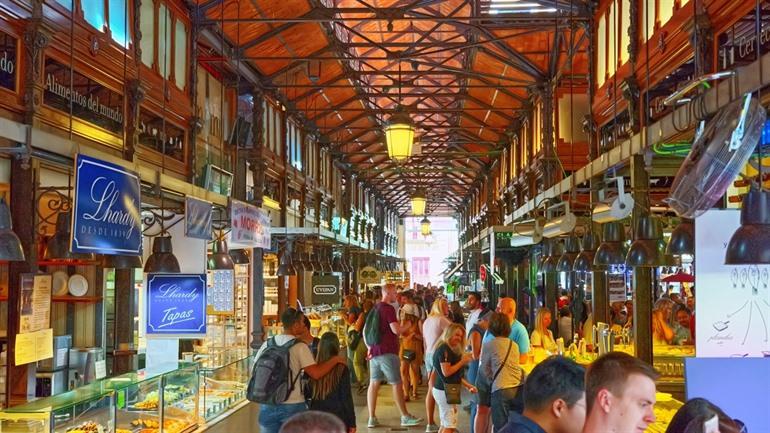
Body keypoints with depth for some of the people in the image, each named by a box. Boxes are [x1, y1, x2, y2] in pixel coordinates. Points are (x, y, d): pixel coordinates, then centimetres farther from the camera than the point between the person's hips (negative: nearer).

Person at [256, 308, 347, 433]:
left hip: (268, 405, 4)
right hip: (292, 405, -4)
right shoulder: (299, 346, -12)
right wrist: (335, 359, -7)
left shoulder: (267, 344, 4)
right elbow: (316, 373, -19)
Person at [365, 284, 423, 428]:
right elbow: (396, 330, -19)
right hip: (387, 351, -8)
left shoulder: (374, 309, 14)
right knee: (396, 384, 0)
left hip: (374, 351, 8)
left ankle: (372, 418, 7)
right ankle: (405, 417, 6)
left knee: (374, 384, 6)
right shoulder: (388, 308, -12)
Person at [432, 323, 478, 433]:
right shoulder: (444, 349, -17)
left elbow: (454, 374, 20)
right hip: (445, 391, -11)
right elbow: (446, 372, -25)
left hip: (442, 390, 11)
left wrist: (467, 385, 15)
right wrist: (462, 362, -16)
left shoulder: (448, 349, 16)